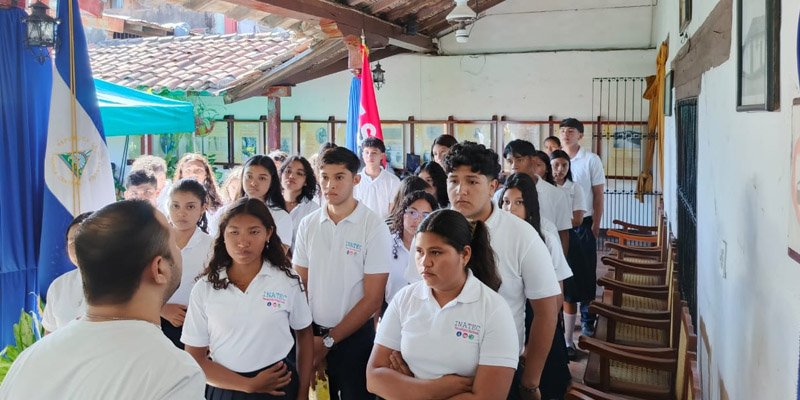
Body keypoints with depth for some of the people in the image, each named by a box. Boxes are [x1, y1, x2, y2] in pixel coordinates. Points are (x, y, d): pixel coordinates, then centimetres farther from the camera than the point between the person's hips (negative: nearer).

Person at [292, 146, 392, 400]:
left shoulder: (374, 227, -11)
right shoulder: (308, 225, 1)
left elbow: (372, 300, -11)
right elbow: (299, 286, 6)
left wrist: (328, 341, -9)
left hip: (354, 337, -3)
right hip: (311, 334, 3)